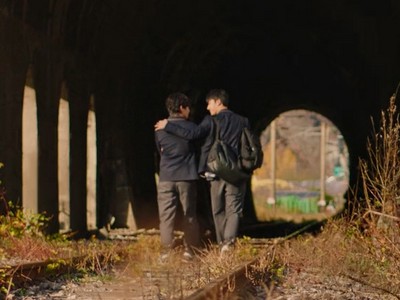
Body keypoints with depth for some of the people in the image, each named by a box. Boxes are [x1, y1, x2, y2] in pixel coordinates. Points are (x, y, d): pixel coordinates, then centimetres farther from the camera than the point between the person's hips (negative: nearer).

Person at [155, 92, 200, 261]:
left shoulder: (160, 129, 0)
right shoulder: (191, 128, -3)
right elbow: (198, 149, 11)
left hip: (166, 178, 0)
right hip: (187, 177, 0)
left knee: (166, 216, 1)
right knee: (189, 215, 10)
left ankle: (166, 251, -5)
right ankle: (189, 249, 10)